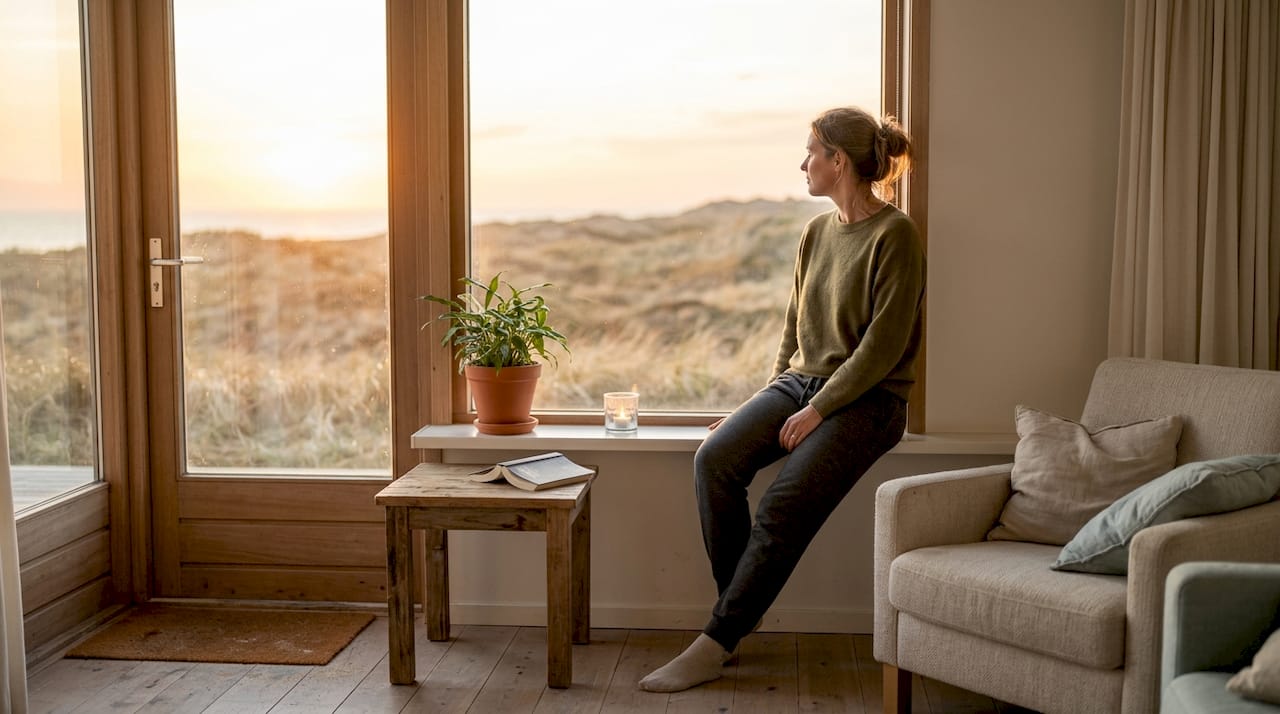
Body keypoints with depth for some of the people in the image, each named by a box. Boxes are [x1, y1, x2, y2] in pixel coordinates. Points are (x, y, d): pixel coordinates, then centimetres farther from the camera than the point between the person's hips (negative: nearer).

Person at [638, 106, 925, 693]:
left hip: (866, 398, -7)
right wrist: (769, 400, 8)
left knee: (784, 507, -25)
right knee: (716, 458, -19)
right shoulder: (817, 232, 14)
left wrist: (818, 409, -17)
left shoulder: (894, 234, -10)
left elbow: (884, 343, -15)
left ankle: (715, 645, -17)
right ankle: (740, 611, -9)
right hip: (800, 382, 7)